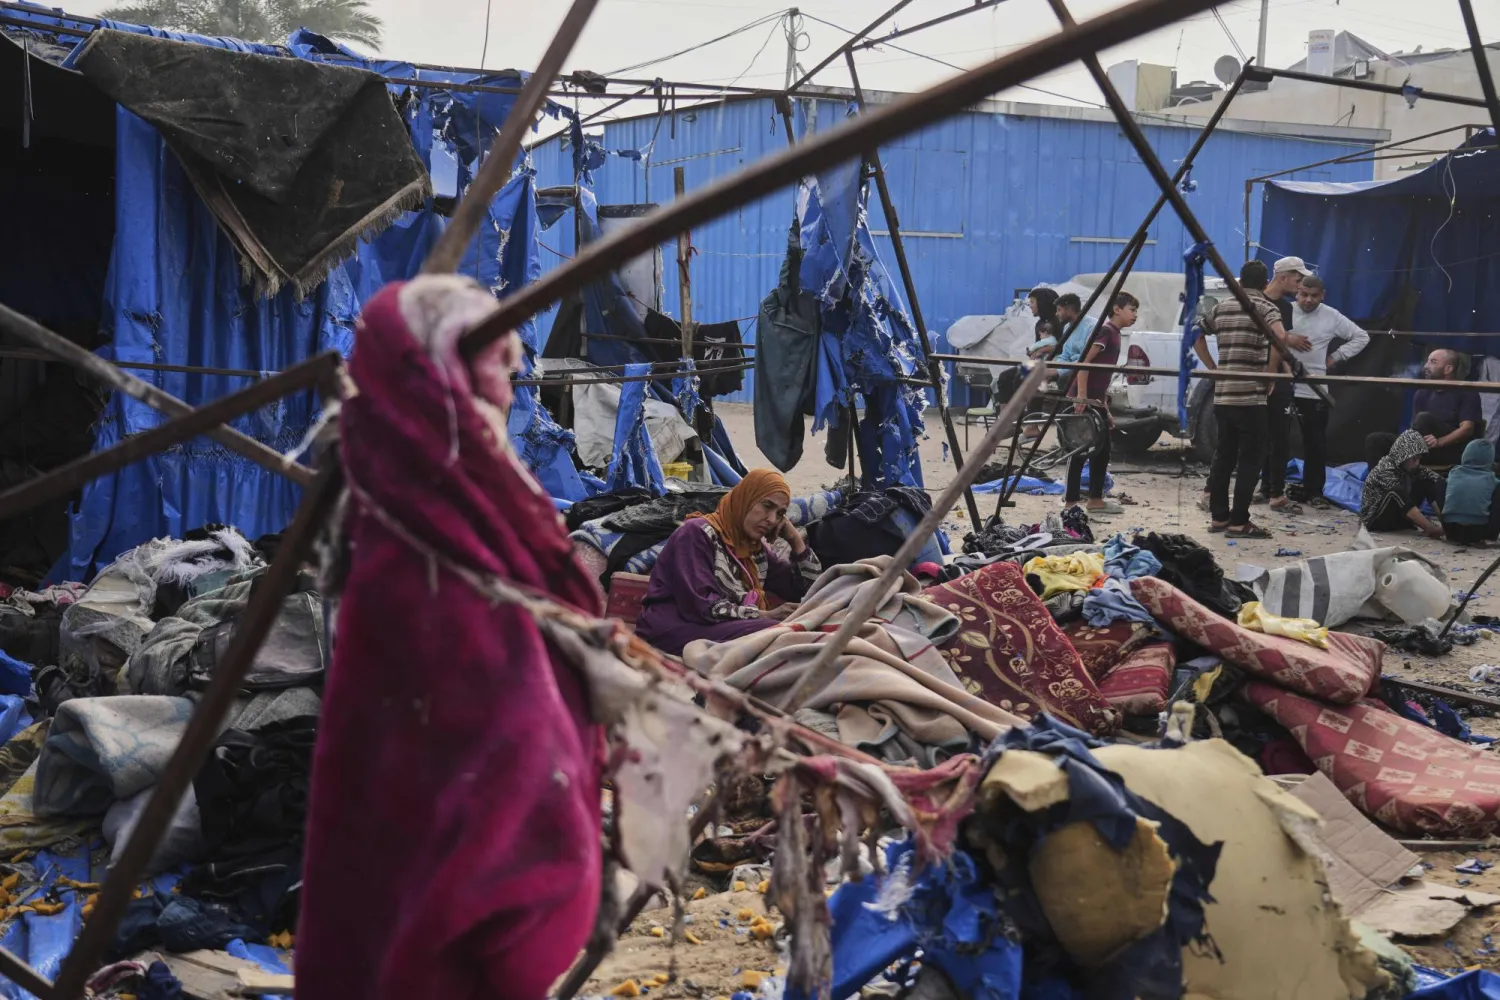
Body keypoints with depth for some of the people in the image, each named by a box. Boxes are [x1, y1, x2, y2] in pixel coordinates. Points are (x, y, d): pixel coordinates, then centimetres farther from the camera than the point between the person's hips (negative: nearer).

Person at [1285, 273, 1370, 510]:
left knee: (1316, 443, 5)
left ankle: (1315, 492, 14)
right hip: (1284, 387, -1)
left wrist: (1336, 357, 2)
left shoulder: (1331, 317, 1)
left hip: (1314, 390, 1)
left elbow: (1361, 337, 10)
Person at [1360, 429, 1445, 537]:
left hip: (1398, 513, 8)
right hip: (1374, 519, -8)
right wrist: (1430, 528, -40)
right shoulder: (1386, 470, -26)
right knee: (1395, 493, -36)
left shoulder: (1411, 467, -4)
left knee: (1428, 482, -5)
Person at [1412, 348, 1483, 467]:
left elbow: (1467, 428, -12)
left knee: (1424, 418, -27)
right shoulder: (1424, 392, 15)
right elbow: (1414, 427, 5)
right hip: (1426, 451, 4)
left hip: (1456, 452, -4)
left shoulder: (1467, 393, 0)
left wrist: (1439, 442, -28)